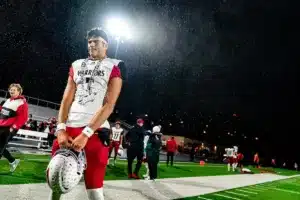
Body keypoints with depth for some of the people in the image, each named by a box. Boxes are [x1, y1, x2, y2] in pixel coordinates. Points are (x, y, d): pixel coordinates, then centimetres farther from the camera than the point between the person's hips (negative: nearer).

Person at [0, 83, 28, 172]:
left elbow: (23, 118, -15)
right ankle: (13, 161, 29)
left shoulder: (22, 103, -9)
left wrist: (14, 127, -20)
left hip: (9, 129, -8)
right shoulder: (8, 100, 17)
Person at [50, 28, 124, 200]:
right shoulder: (77, 65, 17)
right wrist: (61, 129, -4)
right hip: (69, 128, 5)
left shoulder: (114, 67, 1)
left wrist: (86, 134, -16)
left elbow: (109, 106, -8)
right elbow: (66, 100, 10)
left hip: (95, 130, -5)